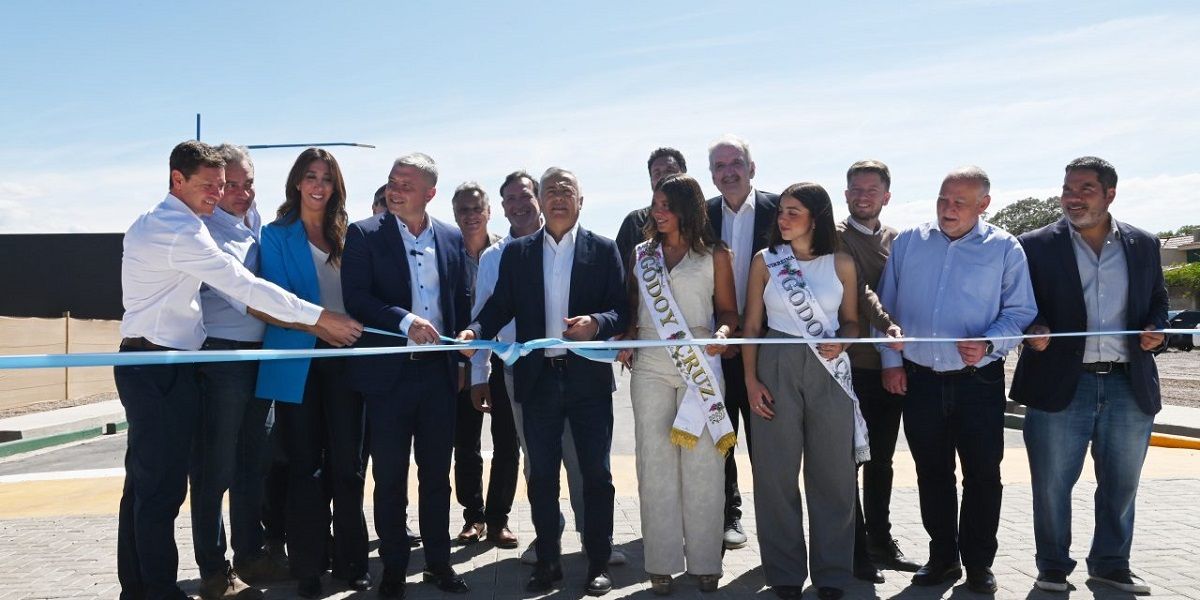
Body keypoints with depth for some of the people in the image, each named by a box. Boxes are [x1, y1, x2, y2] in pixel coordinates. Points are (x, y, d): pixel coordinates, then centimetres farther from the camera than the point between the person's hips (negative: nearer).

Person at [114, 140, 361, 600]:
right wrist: (319, 317, -19)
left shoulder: (151, 222, 15)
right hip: (162, 367, -10)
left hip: (144, 364, 10)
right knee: (162, 485, -4)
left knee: (143, 482, 15)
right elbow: (244, 286, -21)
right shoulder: (181, 230, -16)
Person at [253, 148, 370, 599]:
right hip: (297, 362, -2)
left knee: (348, 463, 3)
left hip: (343, 358, 2)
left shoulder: (346, 234, 12)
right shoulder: (276, 235, 3)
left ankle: (350, 561, 15)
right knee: (305, 465, 5)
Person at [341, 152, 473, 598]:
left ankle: (438, 562, 26)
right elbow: (355, 297, -12)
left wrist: (460, 355, 7)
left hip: (439, 372, 3)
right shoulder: (364, 235, -2)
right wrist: (405, 320, -23)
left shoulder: (451, 238, 8)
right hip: (388, 373, -3)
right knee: (389, 477, 7)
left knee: (436, 473, 12)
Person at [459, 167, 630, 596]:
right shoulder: (517, 252, 8)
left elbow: (623, 309, -3)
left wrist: (597, 323, -22)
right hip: (538, 379, 2)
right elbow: (500, 305, 4)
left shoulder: (603, 250, 3)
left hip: (588, 378, -2)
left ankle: (599, 563, 18)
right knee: (541, 475, 9)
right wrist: (475, 331, -15)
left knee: (596, 474, 6)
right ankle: (547, 561, 22)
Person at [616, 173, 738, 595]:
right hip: (650, 365, 2)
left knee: (702, 462, 0)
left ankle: (704, 560, 12)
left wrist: (722, 333, -13)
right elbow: (631, 307, 15)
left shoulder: (714, 255, 6)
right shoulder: (641, 254, 13)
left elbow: (729, 310, 7)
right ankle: (662, 562, 12)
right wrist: (626, 340, -2)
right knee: (656, 462, 3)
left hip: (699, 363, -2)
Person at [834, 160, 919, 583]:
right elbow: (858, 288, -16)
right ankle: (855, 548, 11)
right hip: (850, 364, -5)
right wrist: (887, 325, -29)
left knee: (881, 460, 15)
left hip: (889, 365, 5)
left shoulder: (896, 241, 13)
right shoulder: (834, 238, -3)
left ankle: (880, 539, 29)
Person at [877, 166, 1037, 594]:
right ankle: (942, 558, 26)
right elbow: (887, 307, 8)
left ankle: (978, 563, 22)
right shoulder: (908, 242, 5)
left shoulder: (1004, 248, 0)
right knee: (932, 474, 12)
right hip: (919, 379, 2)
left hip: (978, 380, -2)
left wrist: (988, 344, -17)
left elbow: (1019, 312, 0)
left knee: (983, 475, 5)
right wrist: (891, 360, 3)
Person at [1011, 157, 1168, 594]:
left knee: (1121, 484, 14)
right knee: (1052, 485, 4)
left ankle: (1111, 564, 32)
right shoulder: (1037, 245, 0)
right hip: (1060, 383, -3)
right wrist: (1033, 330, -19)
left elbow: (1157, 301, 17)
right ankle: (1053, 567, 21)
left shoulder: (1143, 245, 10)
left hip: (1129, 386, 3)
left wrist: (1155, 330, -3)